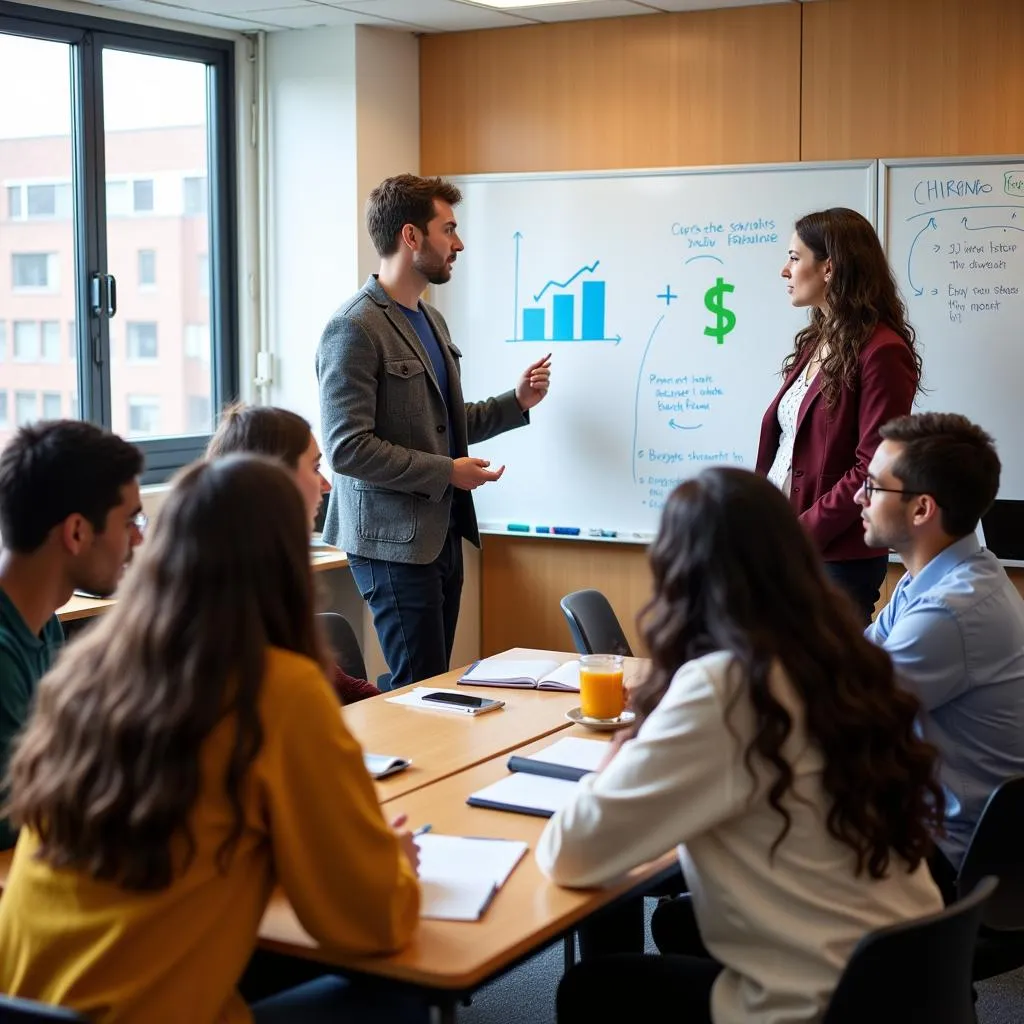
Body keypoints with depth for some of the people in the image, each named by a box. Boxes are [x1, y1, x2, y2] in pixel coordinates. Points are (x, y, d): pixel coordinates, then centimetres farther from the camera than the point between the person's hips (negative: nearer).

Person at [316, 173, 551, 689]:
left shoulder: (431, 320, 15)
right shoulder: (355, 329, -15)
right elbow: (347, 448, -21)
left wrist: (516, 401, 11)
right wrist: (446, 472, -17)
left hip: (441, 534, 9)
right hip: (394, 543, -9)